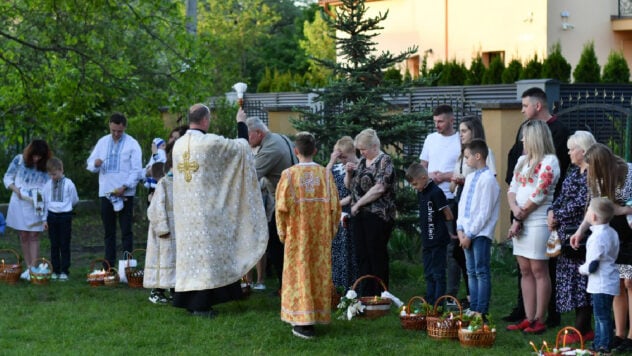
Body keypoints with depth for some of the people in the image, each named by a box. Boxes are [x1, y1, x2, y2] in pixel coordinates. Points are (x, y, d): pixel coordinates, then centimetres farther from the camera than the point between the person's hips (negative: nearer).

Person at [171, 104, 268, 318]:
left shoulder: (178, 145, 6)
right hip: (206, 209, -7)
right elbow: (242, 146, -2)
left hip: (184, 209, 7)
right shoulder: (210, 143, -13)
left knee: (190, 249, 12)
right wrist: (241, 122, 15)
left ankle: (188, 300, 16)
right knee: (206, 250, -2)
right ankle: (201, 304, -2)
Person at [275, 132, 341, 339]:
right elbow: (334, 206, 0)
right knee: (320, 273, 11)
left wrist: (282, 232, 4)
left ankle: (302, 321, -2)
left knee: (299, 274, 2)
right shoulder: (325, 174, -2)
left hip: (297, 235, -2)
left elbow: (282, 207, -9)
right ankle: (317, 315, 18)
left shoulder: (289, 174, -9)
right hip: (321, 236, 2)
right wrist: (332, 231, 13)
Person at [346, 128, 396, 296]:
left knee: (377, 256, -4)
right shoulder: (361, 162, 16)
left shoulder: (384, 161, -6)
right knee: (362, 256, 6)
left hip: (378, 215, -7)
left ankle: (380, 296, 2)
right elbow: (349, 186, 22)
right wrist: (349, 173, 1)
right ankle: (366, 295, 11)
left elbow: (380, 188, -18)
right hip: (359, 215, 7)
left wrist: (358, 203, -13)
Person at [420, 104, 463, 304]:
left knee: (451, 248, -5)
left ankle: (451, 294, 0)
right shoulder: (431, 139, 14)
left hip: (451, 200, -6)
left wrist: (445, 176, -14)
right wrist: (429, 175, -2)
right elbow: (422, 167, 19)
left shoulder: (461, 141, -4)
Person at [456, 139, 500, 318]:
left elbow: (485, 212, -16)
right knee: (471, 273, 11)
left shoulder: (488, 179, -13)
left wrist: (470, 234, -13)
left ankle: (482, 311, -3)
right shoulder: (469, 178, 13)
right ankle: (473, 309, 16)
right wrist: (460, 229, 4)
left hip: (481, 233, -8)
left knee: (482, 272, -5)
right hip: (467, 233, 8)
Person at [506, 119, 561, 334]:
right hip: (521, 223, 8)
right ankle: (529, 319, 11)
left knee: (539, 270, -5)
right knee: (525, 271, 8)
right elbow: (512, 189, 13)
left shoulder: (549, 161, -8)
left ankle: (539, 320, -1)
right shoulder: (522, 161, 17)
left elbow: (539, 194, -13)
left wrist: (520, 217, -9)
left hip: (538, 222, -8)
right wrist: (515, 208, -6)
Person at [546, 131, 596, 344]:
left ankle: (582, 330, -2)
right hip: (567, 234, 9)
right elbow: (562, 196, 16)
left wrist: (557, 217, -10)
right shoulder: (574, 171, 15)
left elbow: (580, 204, -18)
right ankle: (583, 327, 17)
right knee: (570, 278, 10)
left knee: (580, 279, -6)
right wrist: (552, 211, -2)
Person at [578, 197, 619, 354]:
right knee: (600, 315, 19)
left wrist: (582, 269, -2)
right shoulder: (612, 233, 7)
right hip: (610, 281, 10)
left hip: (601, 283, -10)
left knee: (602, 316, -4)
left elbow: (591, 266, -23)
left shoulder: (597, 238, -23)